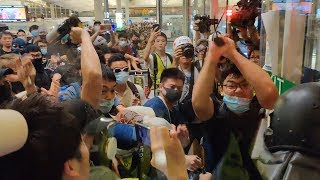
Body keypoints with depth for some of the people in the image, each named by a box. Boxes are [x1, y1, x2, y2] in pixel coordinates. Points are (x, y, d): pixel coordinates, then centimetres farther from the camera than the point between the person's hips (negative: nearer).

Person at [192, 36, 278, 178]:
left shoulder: (258, 108, -7)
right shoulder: (214, 110, -8)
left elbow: (269, 91, -28)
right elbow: (198, 103, -30)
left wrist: (233, 54, -27)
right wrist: (212, 56, -33)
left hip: (254, 175, 1)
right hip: (217, 176, 0)